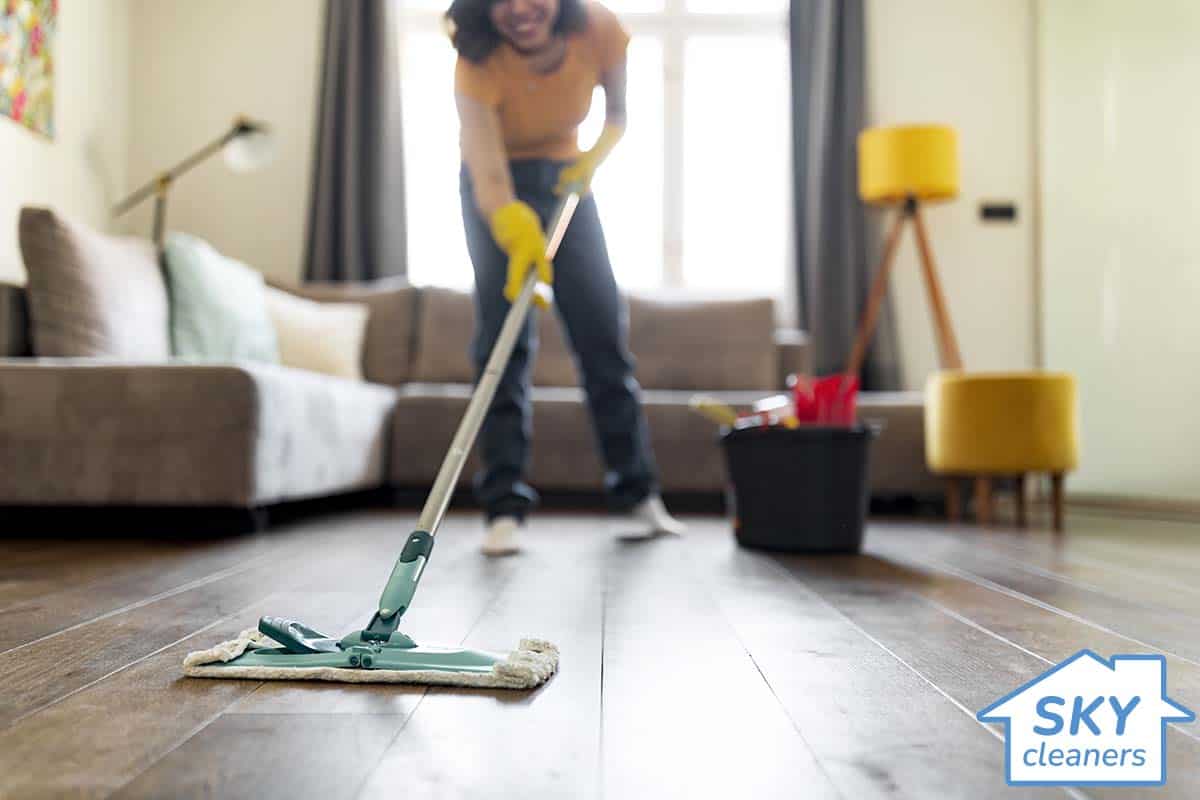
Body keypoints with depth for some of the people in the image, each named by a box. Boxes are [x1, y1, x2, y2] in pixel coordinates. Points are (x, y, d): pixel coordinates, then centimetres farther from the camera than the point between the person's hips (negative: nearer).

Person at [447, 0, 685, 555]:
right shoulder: (477, 64, -30)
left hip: (565, 176, 3)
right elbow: (489, 177, -44)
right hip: (496, 190, -2)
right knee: (503, 338, -15)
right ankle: (504, 507, -11)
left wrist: (594, 158, -20)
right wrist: (515, 226, -63)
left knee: (603, 328, -1)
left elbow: (618, 113, -1)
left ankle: (637, 493, 10)